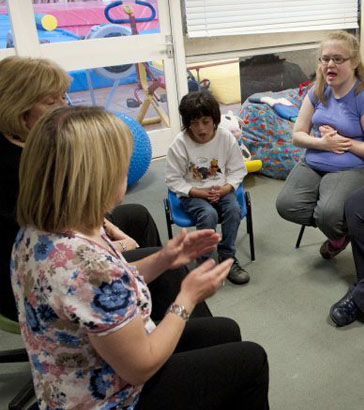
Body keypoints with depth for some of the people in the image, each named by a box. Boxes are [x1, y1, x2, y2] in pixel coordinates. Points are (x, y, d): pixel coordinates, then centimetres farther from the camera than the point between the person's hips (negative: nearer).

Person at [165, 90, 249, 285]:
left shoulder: (226, 137, -7)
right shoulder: (180, 143, -13)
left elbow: (237, 170, 1)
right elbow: (173, 180, -8)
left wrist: (223, 190, -17)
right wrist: (200, 192, -18)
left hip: (221, 190, 3)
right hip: (192, 194, -2)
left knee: (234, 209, -27)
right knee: (209, 214, -31)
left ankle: (227, 257, -9)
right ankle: (205, 262, -12)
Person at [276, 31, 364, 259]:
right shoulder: (317, 92, 5)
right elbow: (297, 136, 6)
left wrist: (342, 141, -13)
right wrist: (322, 143, -12)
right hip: (312, 164, 5)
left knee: (328, 213, -31)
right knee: (286, 205, -20)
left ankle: (340, 233, 10)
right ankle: (339, 223, 8)